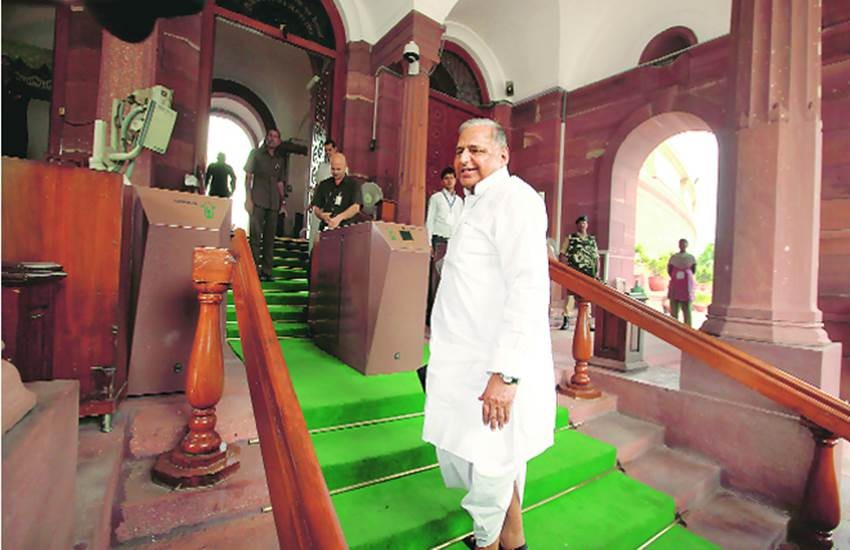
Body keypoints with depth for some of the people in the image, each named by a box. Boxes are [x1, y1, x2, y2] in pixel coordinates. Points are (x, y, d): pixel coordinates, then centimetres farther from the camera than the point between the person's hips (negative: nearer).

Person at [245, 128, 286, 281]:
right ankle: (254, 270, -2)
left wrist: (283, 201, 10)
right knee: (256, 236, -6)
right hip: (258, 201, -4)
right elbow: (248, 176, 1)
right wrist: (248, 198, -9)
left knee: (270, 237, 5)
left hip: (273, 203, 4)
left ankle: (267, 271, 10)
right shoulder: (256, 154, 7)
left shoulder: (279, 160, 18)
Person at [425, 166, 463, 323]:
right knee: (435, 277, -5)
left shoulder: (459, 201, 16)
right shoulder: (435, 198, 5)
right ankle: (430, 313, 0)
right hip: (439, 241, -4)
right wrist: (429, 243, -8)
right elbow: (429, 221, 1)